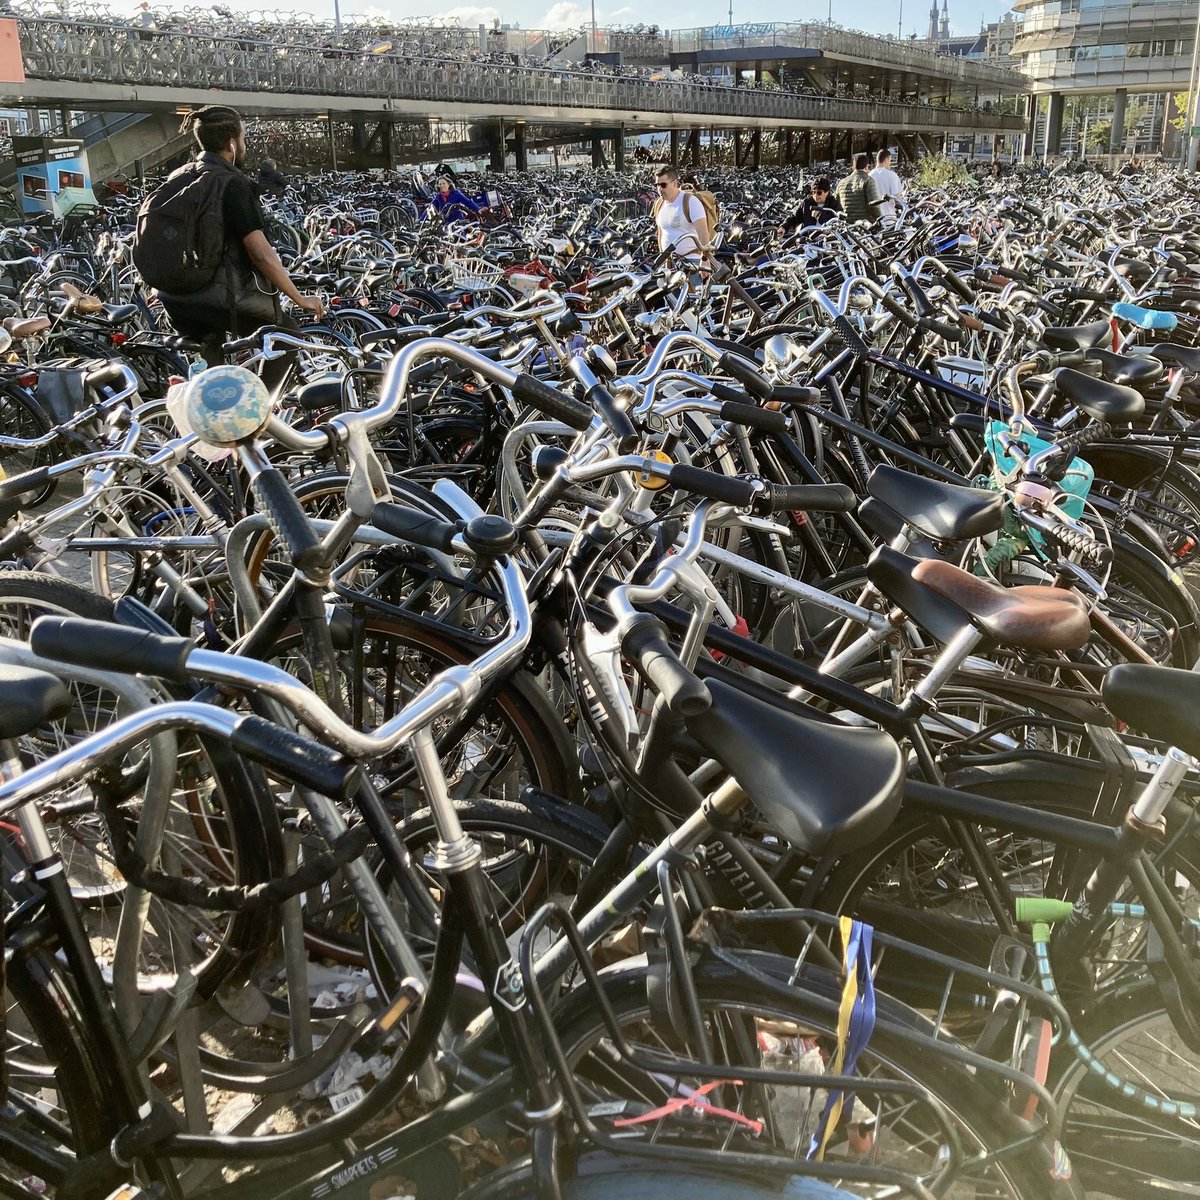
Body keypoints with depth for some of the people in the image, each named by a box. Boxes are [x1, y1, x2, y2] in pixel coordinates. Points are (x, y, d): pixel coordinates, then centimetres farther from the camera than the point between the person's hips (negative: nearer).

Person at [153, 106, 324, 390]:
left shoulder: (176, 179, 9)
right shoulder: (232, 183, -15)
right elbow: (260, 253, -21)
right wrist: (300, 300, -13)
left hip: (179, 304, 8)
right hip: (223, 301, -8)